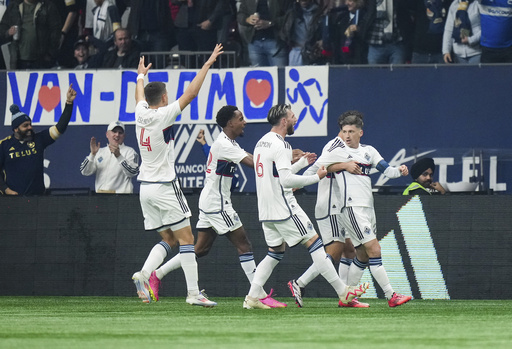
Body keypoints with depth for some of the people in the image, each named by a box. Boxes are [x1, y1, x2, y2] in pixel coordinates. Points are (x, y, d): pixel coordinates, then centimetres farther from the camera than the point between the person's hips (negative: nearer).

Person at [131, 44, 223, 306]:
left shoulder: (141, 114, 5)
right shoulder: (163, 115, -12)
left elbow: (140, 95, 28)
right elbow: (191, 93, -13)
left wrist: (141, 75, 48)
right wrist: (207, 64, -7)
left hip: (146, 186, 8)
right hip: (165, 186, -8)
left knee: (168, 239, 13)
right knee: (186, 238, -4)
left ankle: (144, 274, -10)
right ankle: (193, 293, -8)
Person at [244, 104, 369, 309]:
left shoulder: (261, 143, 16)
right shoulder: (280, 146, -15)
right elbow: (286, 180, -23)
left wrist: (302, 162, 25)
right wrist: (317, 177, -15)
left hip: (266, 211, 9)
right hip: (284, 208, -9)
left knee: (275, 252, 15)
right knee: (314, 243, -5)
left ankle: (252, 297, 5)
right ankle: (343, 292, -5)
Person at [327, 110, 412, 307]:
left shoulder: (369, 151, 15)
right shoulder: (338, 152, 0)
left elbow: (387, 170, 11)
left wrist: (400, 171, -9)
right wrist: (344, 165, -15)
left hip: (368, 208, 7)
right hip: (352, 208, -7)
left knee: (363, 256, 10)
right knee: (374, 249, -14)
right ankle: (391, 296, -16)